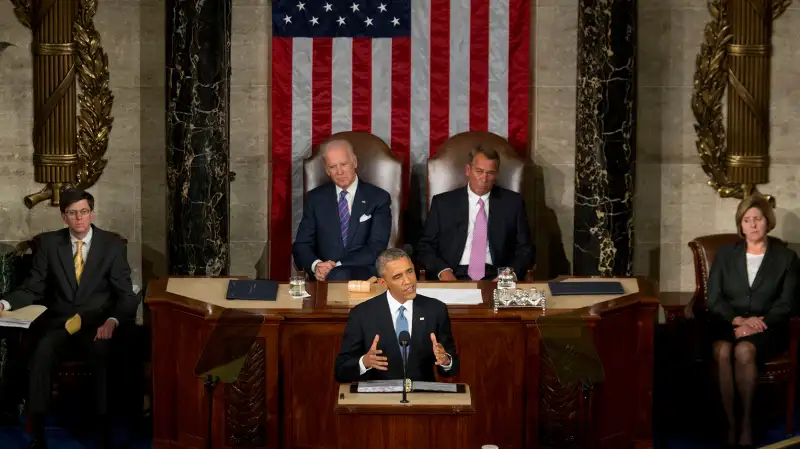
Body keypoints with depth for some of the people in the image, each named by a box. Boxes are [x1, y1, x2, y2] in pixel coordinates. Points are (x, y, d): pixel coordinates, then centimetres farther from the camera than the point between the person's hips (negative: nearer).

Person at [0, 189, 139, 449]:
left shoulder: (113, 245, 3)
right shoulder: (48, 243, 7)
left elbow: (126, 295, 0)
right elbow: (33, 288, 6)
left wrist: (112, 321, -22)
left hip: (98, 325, -1)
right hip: (60, 324, 1)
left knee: (104, 355, -35)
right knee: (42, 354, -32)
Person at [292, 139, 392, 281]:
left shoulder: (378, 198, 4)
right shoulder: (315, 198, 12)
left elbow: (377, 248, -5)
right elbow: (301, 245, 8)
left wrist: (337, 266, -17)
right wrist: (316, 264, -15)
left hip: (365, 275, -3)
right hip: (323, 276, 3)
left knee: (339, 276, -37)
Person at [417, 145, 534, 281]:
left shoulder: (513, 202, 11)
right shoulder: (443, 202, 10)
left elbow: (525, 249, 12)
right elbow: (425, 246, 10)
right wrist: (443, 270, -9)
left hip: (495, 279, 1)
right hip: (455, 277, 0)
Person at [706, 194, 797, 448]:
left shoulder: (786, 257, 7)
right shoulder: (725, 254, 12)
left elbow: (785, 303, -1)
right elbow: (714, 298, 5)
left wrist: (755, 324, -16)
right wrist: (738, 320, -14)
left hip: (767, 327, -1)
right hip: (728, 322, 2)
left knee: (743, 350, -35)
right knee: (723, 351, -33)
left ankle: (746, 421, -19)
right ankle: (730, 423, -26)